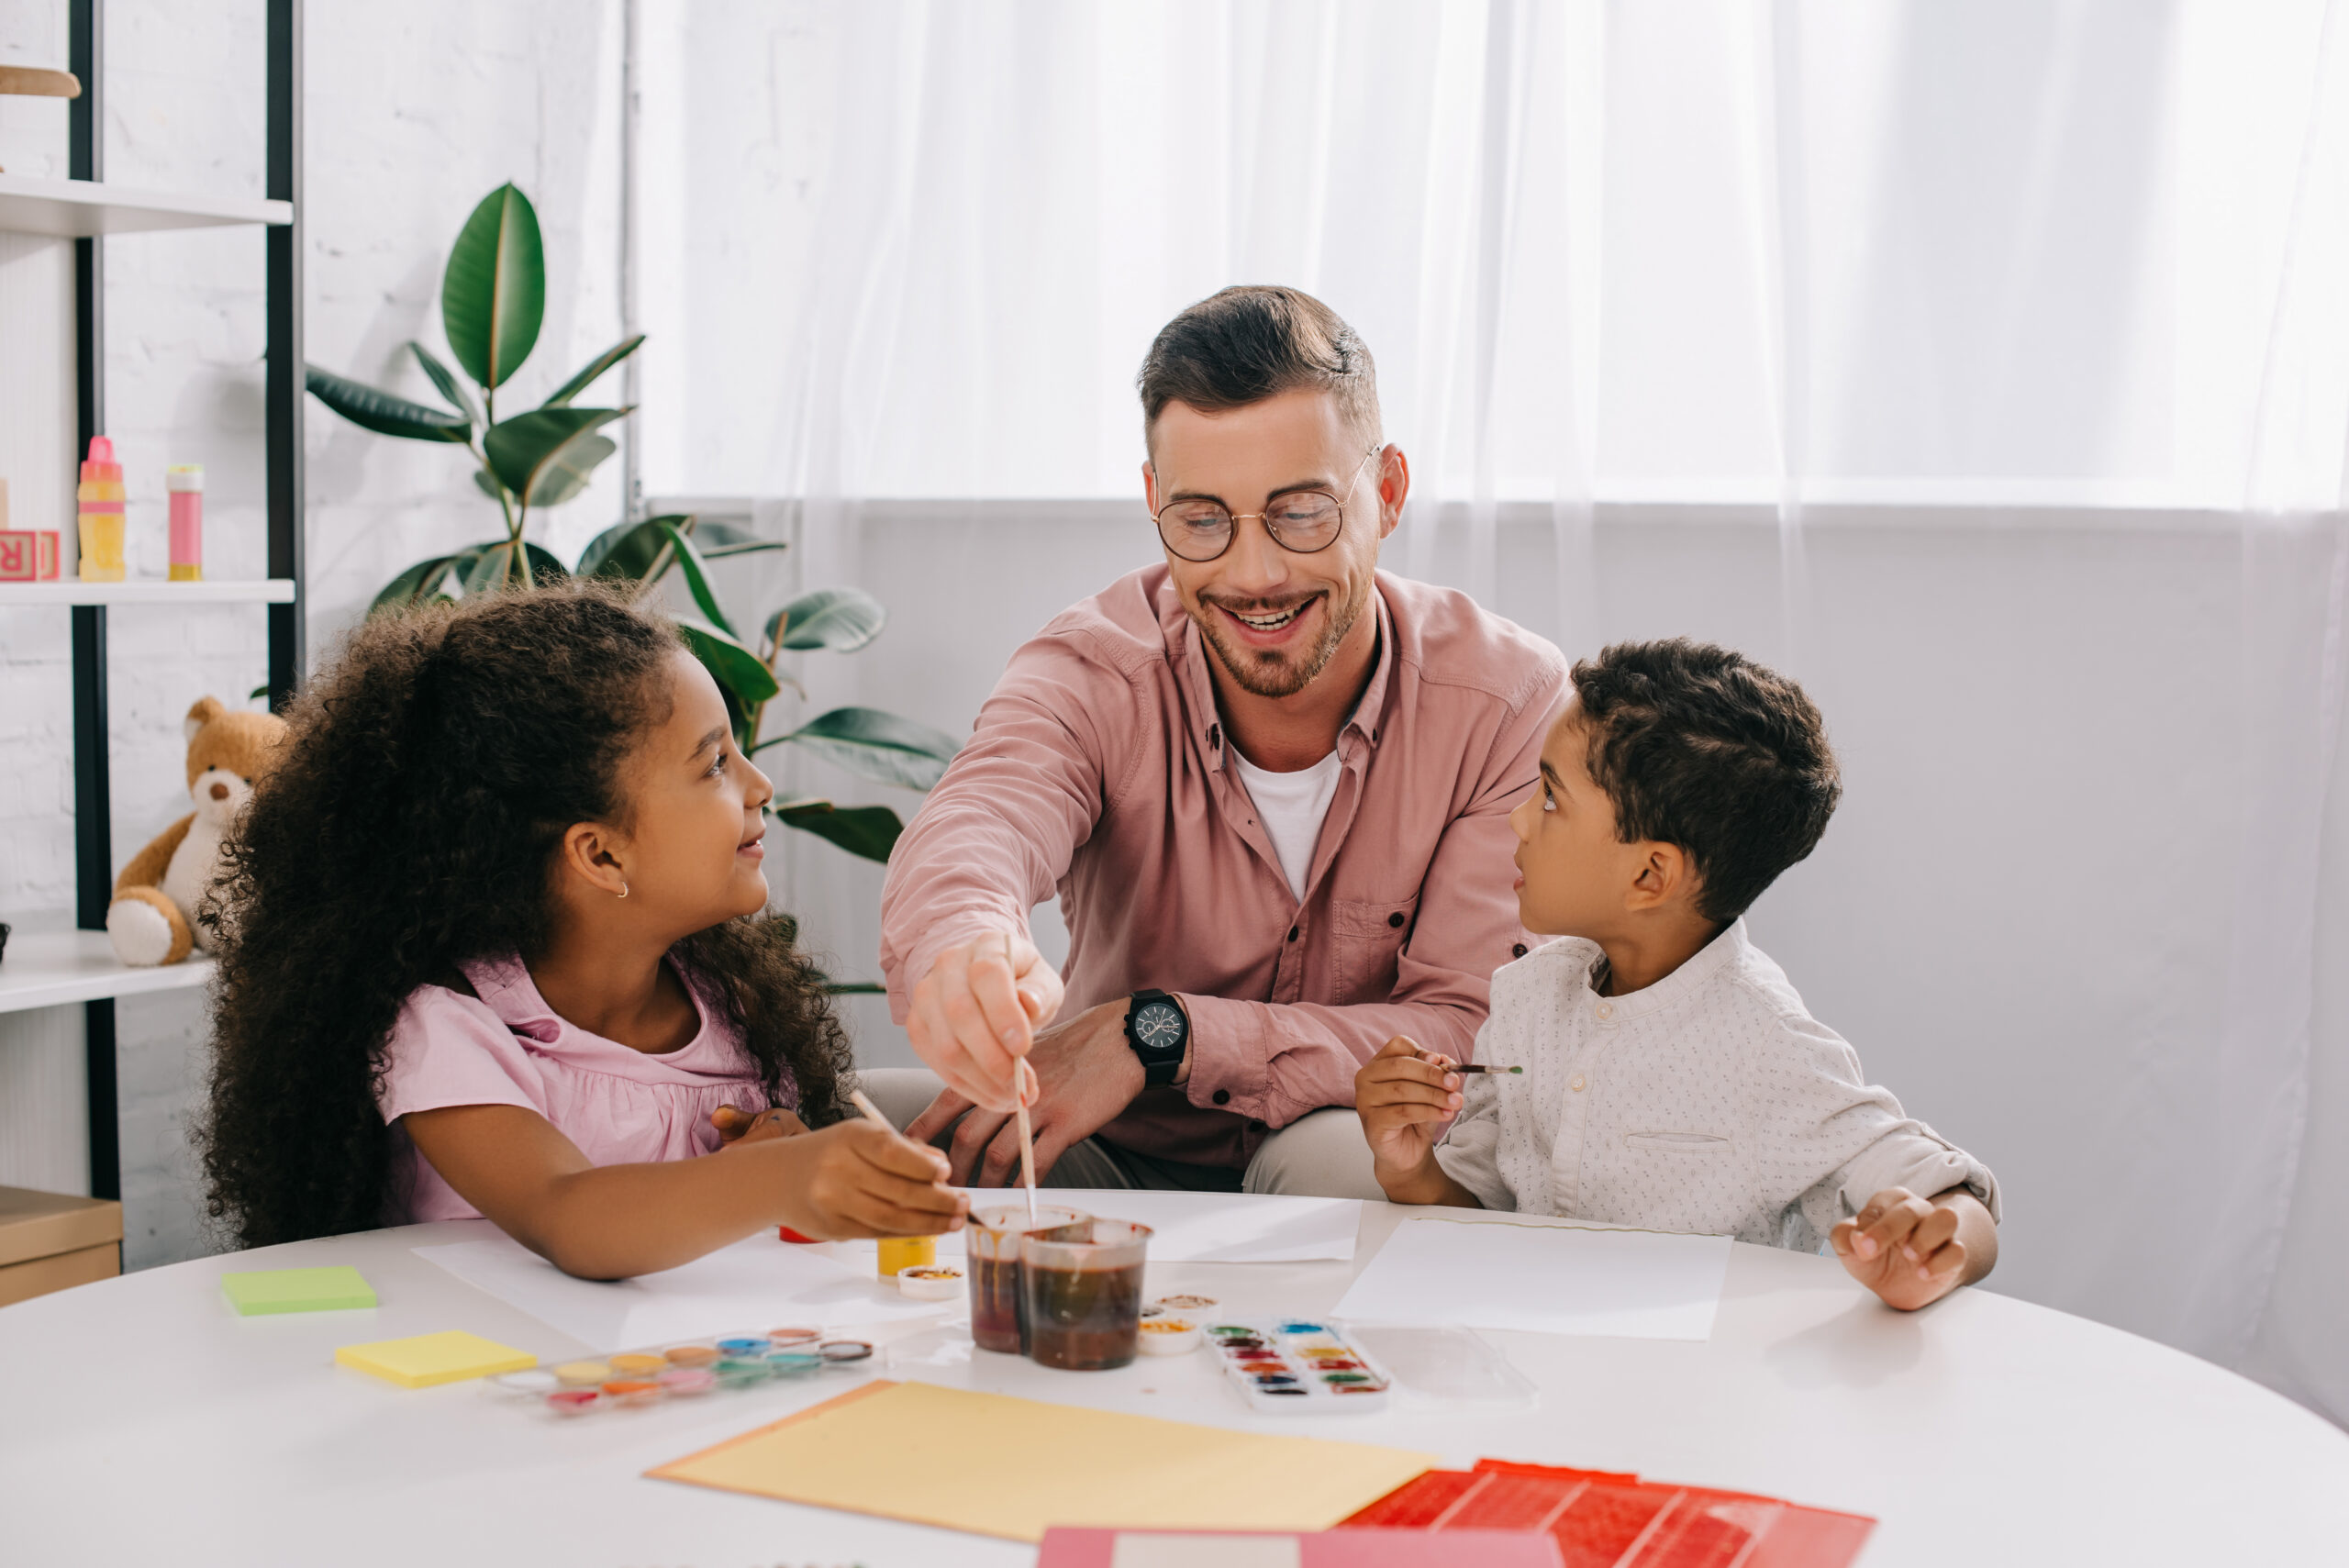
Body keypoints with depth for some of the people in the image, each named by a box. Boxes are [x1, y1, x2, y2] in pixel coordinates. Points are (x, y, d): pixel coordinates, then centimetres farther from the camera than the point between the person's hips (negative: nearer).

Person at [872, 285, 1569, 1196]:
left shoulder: (1513, 704, -15)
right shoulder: (1090, 672, -13)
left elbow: (1473, 1036, -20)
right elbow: (972, 831, -35)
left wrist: (1159, 1032, -32)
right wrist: (962, 951, -62)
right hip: (1118, 1166, 2)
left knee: (1338, 1154, -37)